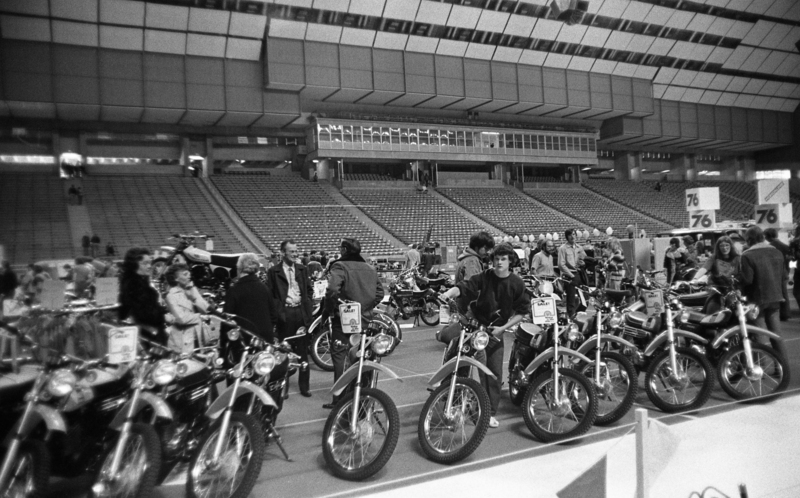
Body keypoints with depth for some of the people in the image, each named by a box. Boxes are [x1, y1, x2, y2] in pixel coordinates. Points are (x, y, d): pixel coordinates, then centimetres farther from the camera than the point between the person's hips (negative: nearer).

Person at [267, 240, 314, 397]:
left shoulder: (303, 270, 12)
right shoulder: (273, 272, 2)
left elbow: (310, 290, 13)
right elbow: (270, 295, -1)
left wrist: (308, 310, 1)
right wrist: (279, 311, -12)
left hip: (302, 312, 3)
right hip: (285, 314, -3)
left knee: (303, 352, 6)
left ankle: (304, 386, 13)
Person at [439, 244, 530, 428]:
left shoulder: (517, 283, -4)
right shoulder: (484, 277, -8)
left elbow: (522, 311, -1)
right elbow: (463, 287, -19)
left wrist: (503, 328, -10)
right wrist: (448, 293, -40)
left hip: (496, 330, 2)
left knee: (495, 372, 3)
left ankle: (491, 413, 16)